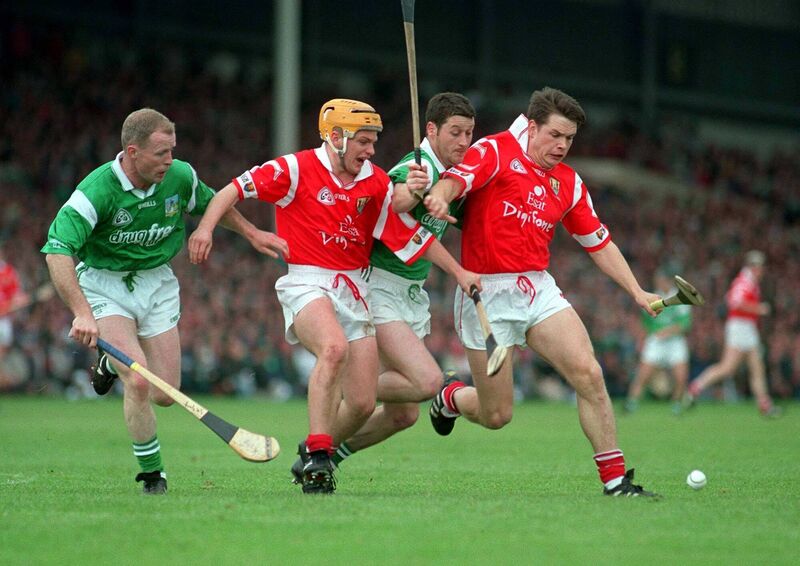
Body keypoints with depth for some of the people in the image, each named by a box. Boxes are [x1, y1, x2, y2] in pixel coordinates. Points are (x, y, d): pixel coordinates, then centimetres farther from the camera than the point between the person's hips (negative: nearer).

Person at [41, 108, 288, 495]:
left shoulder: (180, 176, -11)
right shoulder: (97, 191, -28)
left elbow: (210, 203, 13)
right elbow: (57, 250, -35)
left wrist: (252, 233, 11)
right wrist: (81, 313, -44)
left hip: (157, 281, 5)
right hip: (105, 284, -5)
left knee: (165, 395, 4)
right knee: (138, 382, -22)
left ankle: (113, 363, 37)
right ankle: (151, 472, -1)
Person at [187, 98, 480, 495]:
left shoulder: (376, 183, 7)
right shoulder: (298, 169, -6)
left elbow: (415, 236, 12)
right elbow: (235, 189, -8)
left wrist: (459, 272, 4)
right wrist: (206, 226, -24)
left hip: (353, 290, 5)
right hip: (306, 283, -5)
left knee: (362, 404, -1)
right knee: (334, 347, -37)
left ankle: (312, 459, 26)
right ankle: (317, 453, -33)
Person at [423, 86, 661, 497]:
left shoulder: (568, 183, 12)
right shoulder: (495, 152, -6)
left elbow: (598, 242, 19)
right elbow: (456, 178, -24)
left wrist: (637, 292, 10)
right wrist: (439, 197, -48)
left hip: (539, 289, 5)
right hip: (486, 292, -5)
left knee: (589, 374, -16)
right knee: (496, 415, 1)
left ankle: (615, 478, -8)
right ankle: (450, 398, 37)